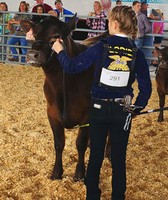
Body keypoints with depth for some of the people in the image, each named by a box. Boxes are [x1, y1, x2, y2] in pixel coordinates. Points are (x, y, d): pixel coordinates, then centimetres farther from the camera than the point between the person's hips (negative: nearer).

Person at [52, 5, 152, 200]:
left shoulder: (100, 47, -13)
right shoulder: (137, 53, -8)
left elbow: (72, 66, -6)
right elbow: (146, 87, -5)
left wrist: (59, 50, 11)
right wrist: (137, 107, 9)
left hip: (98, 108, 0)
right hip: (122, 111, 1)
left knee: (95, 155, 15)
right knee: (118, 158, 12)